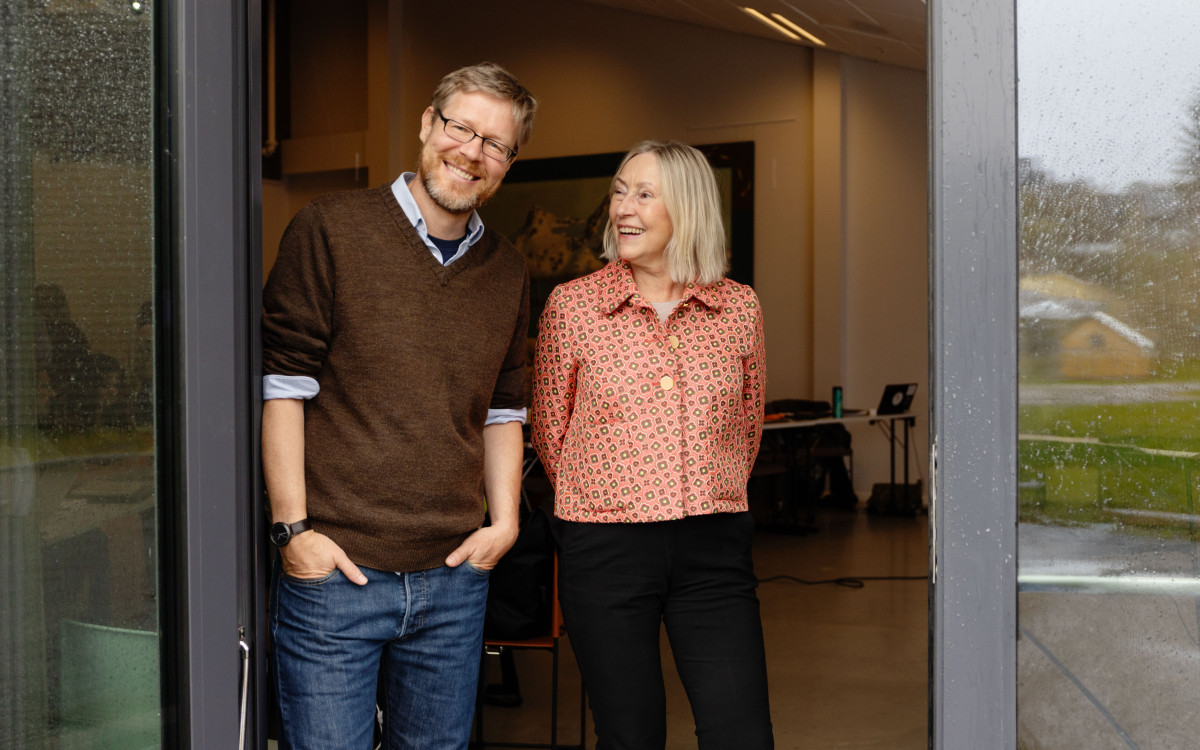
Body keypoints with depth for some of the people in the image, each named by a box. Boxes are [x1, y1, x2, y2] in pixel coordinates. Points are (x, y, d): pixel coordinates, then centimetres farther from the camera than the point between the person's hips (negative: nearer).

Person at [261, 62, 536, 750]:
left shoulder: (506, 271, 12)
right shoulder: (332, 229, -3)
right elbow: (280, 385, -6)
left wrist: (504, 519, 6)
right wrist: (294, 528, -11)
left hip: (454, 576, 5)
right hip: (332, 568, -5)